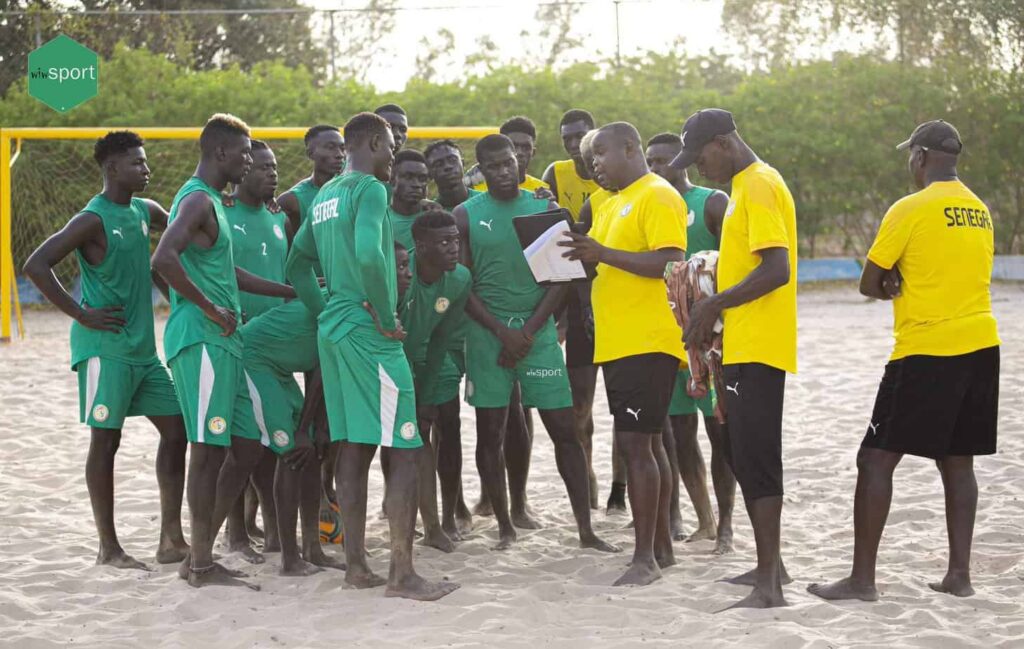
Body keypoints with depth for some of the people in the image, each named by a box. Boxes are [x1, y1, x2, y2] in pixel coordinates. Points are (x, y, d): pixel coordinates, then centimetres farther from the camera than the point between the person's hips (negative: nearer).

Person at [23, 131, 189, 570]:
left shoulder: (144, 212, 11)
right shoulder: (93, 220, -13)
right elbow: (36, 265, -18)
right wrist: (81, 315, -17)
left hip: (143, 348, 8)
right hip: (105, 348, -8)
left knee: (175, 430, 6)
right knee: (105, 439, -1)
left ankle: (171, 538, 11)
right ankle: (108, 547, 7)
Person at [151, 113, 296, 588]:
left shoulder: (211, 202, 21)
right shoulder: (198, 200, -11)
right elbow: (164, 259, -28)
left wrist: (296, 293, 33)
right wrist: (211, 309, -20)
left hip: (224, 343, 10)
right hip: (201, 341, -10)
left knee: (247, 448, 11)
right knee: (209, 450, -5)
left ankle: (200, 554, 17)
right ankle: (201, 565, 2)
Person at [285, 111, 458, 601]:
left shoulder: (325, 195, 17)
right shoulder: (370, 188, -11)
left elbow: (297, 264, 20)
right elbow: (368, 255, -27)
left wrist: (326, 311, 15)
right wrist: (386, 317, -17)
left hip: (333, 328, 9)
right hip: (369, 334, -9)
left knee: (353, 447, 12)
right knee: (403, 450, -6)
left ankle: (356, 565, 15)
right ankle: (402, 573, -6)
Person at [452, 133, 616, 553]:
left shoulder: (544, 209, 6)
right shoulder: (466, 216, 3)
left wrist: (528, 332, -8)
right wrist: (502, 331, -11)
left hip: (538, 330, 0)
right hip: (487, 333, 0)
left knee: (564, 429, -2)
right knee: (489, 433, 2)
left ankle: (585, 529, 3)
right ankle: (504, 525, 15)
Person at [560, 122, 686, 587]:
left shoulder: (659, 197, -9)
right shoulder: (614, 203, 20)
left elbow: (670, 263, -20)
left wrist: (603, 252, -24)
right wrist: (580, 254, 4)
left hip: (648, 342, -10)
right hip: (618, 341, 10)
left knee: (634, 443, -12)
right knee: (646, 443, 13)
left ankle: (645, 558, -8)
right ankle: (661, 548, 20)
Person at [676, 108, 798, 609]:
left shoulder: (759, 186, -14)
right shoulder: (746, 186, 18)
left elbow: (777, 269, -23)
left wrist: (714, 305, -16)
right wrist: (717, 315, 15)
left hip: (757, 348, -10)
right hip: (744, 345, 10)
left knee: (756, 458, -9)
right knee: (744, 455, 16)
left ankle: (769, 586, -6)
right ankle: (769, 564, 27)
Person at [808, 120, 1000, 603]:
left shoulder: (910, 209, -10)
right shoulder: (980, 211, 12)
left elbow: (869, 284, -6)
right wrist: (908, 287, 7)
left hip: (925, 352, -7)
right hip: (981, 346, 7)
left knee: (875, 459, -2)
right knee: (958, 462, 12)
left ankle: (862, 579, -4)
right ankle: (959, 574, 11)